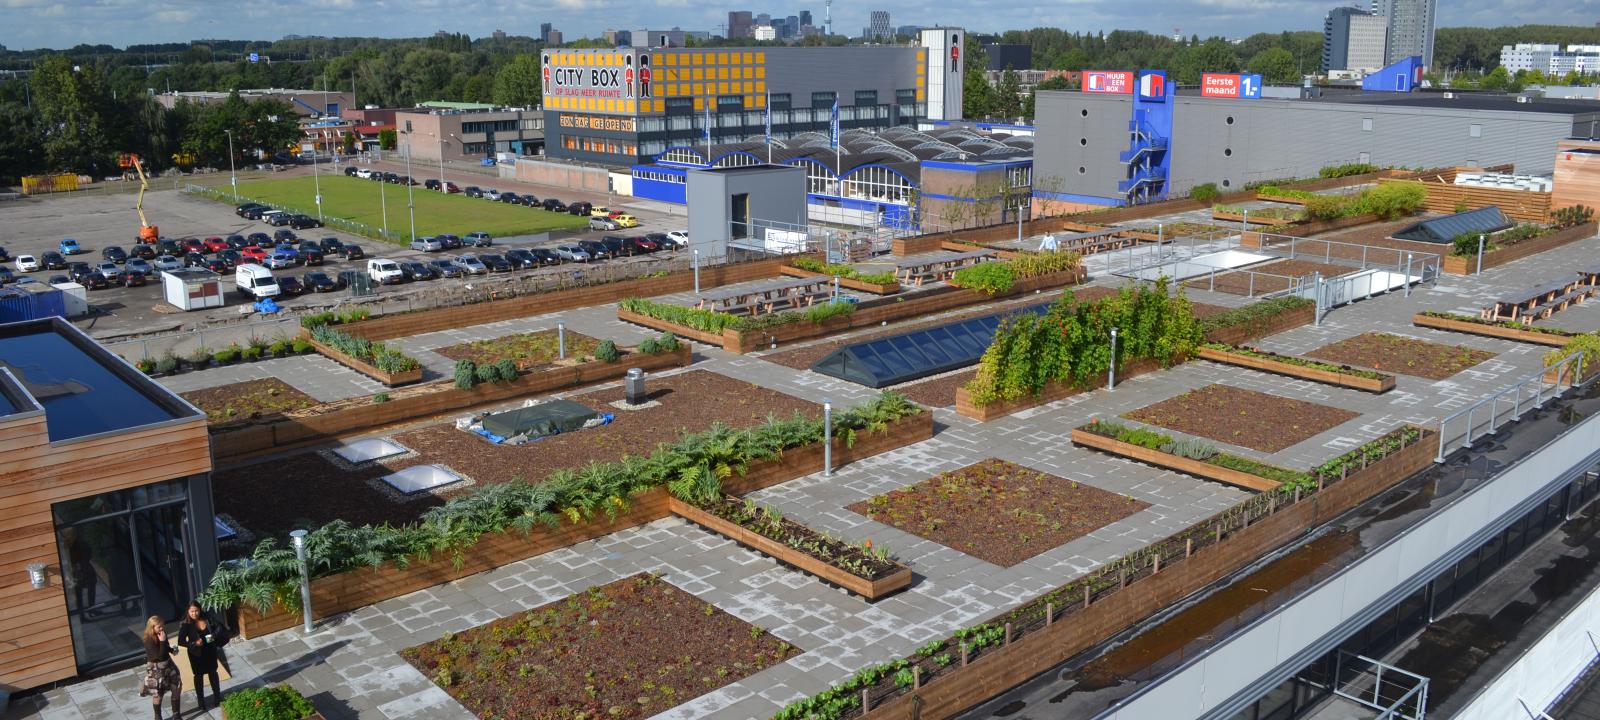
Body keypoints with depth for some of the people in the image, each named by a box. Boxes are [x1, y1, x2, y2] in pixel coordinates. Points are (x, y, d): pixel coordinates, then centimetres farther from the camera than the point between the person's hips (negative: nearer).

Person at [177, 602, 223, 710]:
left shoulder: (207, 618, -11)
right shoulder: (186, 624, -20)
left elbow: (215, 629, 6)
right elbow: (181, 641, -16)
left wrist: (214, 635, -15)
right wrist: (194, 644, -29)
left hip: (210, 651, 3)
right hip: (196, 653, -3)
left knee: (213, 672, 19)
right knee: (199, 675, 12)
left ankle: (218, 696, 37)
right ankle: (200, 700, 27)